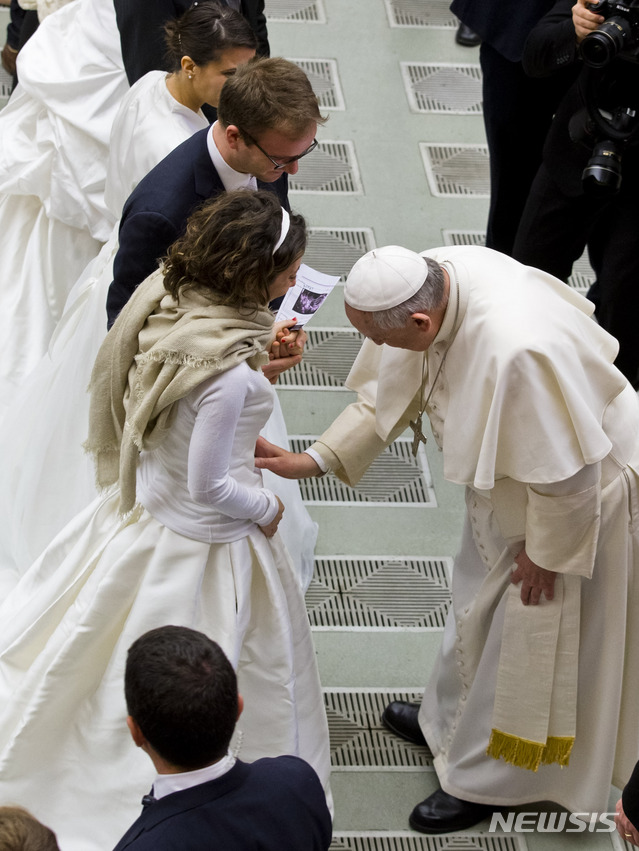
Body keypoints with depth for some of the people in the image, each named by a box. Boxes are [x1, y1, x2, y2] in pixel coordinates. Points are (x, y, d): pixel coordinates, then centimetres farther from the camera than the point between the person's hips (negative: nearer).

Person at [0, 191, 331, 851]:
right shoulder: (231, 377, -37)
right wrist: (266, 510, -9)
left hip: (141, 503, 8)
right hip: (205, 539, -8)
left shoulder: (169, 299, -14)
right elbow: (208, 486, -27)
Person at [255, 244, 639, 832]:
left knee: (525, 637, 12)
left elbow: (563, 471, -32)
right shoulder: (431, 278, -20)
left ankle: (486, 778, 34)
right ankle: (450, 720, 54)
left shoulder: (517, 351, -46)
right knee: (479, 602, 28)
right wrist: (312, 461, -7)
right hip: (514, 477, 8)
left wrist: (546, 553, -17)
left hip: (581, 496, -8)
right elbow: (390, 393, -4)